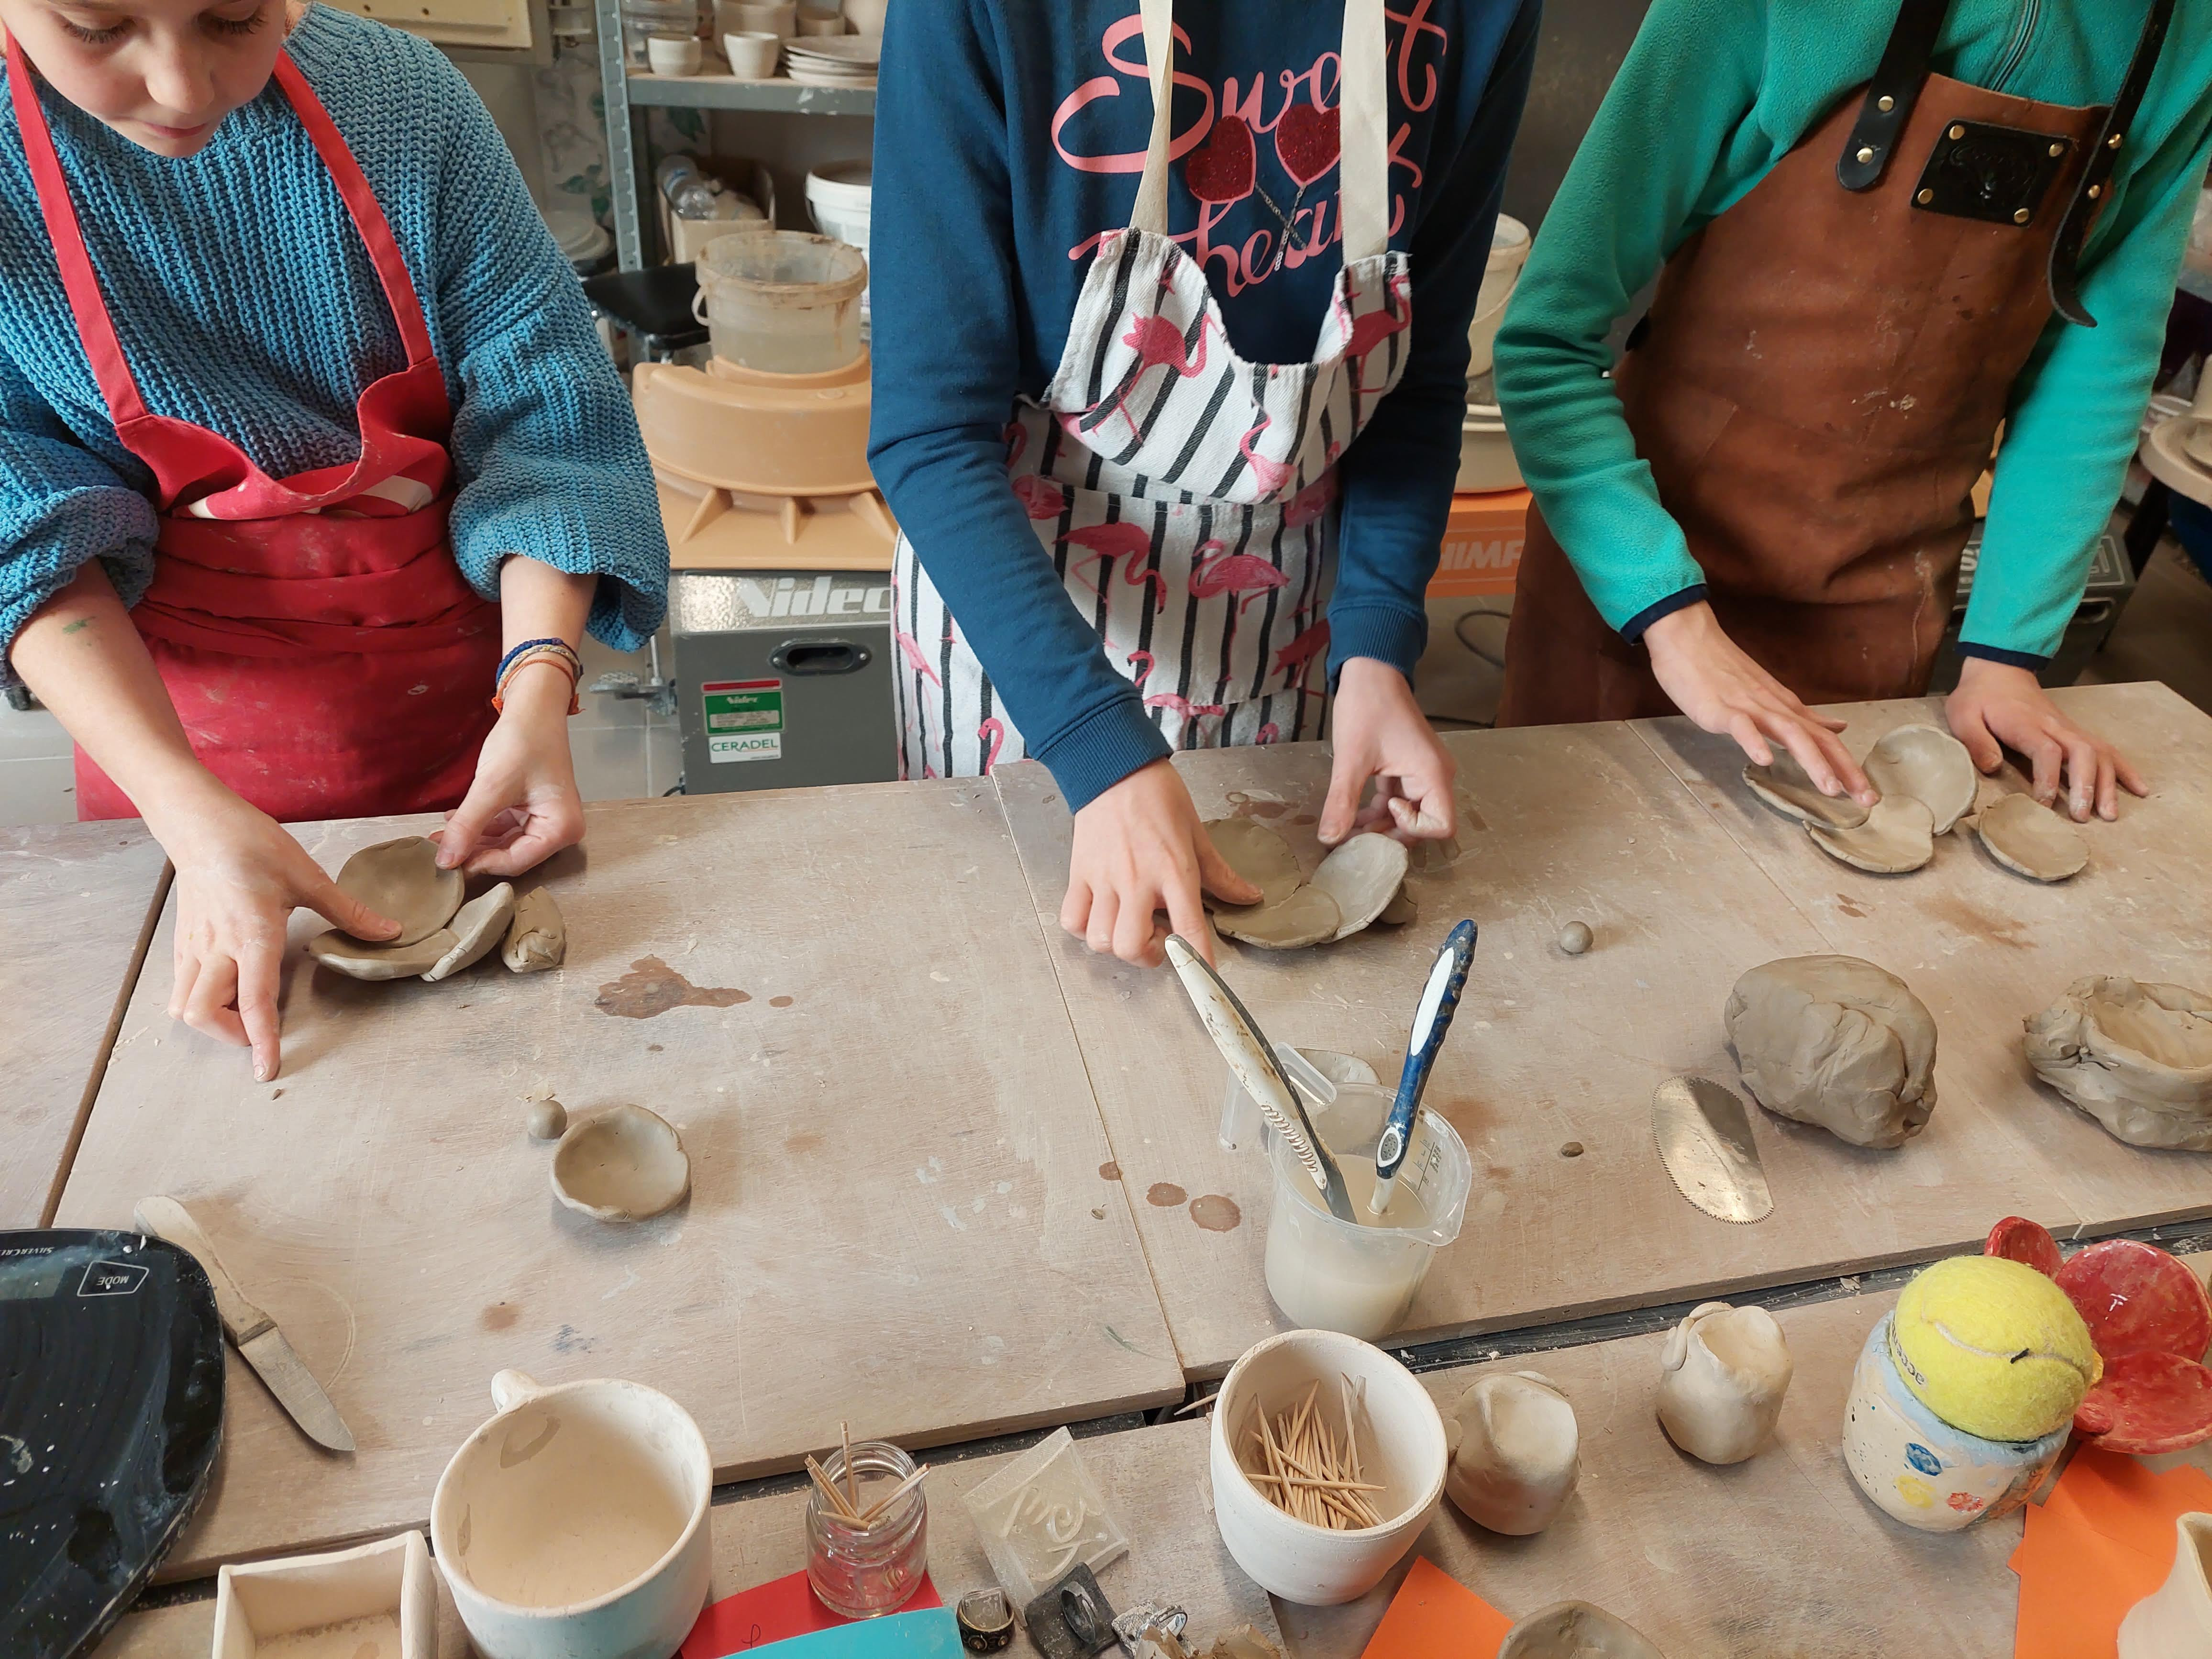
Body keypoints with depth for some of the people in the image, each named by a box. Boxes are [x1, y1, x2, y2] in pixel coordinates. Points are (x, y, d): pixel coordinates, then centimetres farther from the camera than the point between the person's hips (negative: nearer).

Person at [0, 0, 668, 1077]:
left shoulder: (402, 98, -13)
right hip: (171, 710, 0)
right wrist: (188, 809, -30)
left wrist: (538, 684, -26)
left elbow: (541, 413, -13)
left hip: (454, 682, 1)